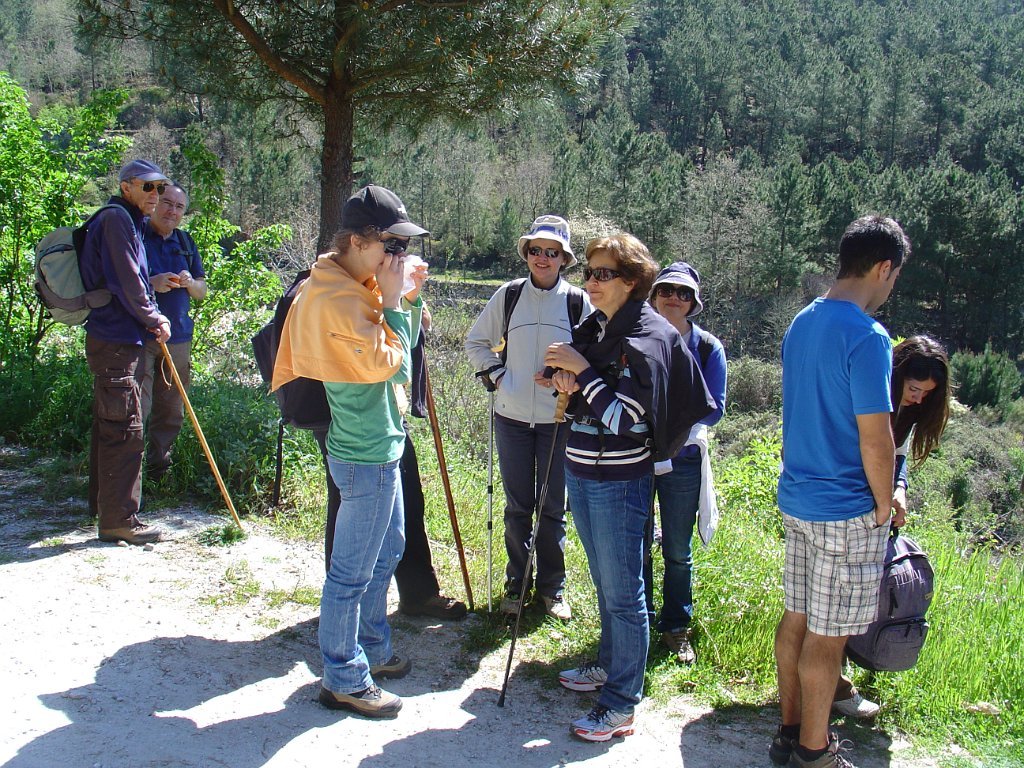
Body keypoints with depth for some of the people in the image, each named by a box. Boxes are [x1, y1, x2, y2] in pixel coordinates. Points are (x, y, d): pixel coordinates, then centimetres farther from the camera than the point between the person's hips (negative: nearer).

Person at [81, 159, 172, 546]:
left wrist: (152, 318, 4)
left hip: (115, 339, 11)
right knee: (124, 430, -9)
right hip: (115, 342, -11)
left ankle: (104, 506, 29)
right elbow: (126, 282, -18)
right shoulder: (115, 219, -12)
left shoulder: (128, 222, 19)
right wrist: (155, 320, -6)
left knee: (109, 426, 17)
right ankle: (118, 520, -4)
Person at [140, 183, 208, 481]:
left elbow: (202, 292, 16)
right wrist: (151, 283, -20)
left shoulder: (186, 243, 15)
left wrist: (189, 283, -7)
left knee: (171, 409, 11)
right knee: (136, 407, -9)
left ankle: (160, 466, 23)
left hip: (178, 336, 6)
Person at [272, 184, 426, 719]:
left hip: (378, 442, 11)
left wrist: (404, 300, 0)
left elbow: (399, 349, 11)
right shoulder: (339, 297, -23)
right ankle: (344, 680, 17)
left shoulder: (353, 286, 8)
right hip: (366, 454, -11)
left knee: (387, 551, 23)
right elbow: (385, 361, -23)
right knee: (353, 570, 3)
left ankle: (371, 649, 40)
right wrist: (392, 303, -17)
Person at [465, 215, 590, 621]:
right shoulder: (508, 295, 0)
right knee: (517, 507, 12)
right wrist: (496, 374, -2)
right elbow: (476, 341, 11)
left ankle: (552, 587, 24)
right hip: (512, 418, 1)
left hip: (558, 420, -1)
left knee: (553, 507, 8)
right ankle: (516, 584, 27)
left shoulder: (578, 301, -3)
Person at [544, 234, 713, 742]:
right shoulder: (590, 329, 8)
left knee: (623, 593, 1)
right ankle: (608, 665, 39)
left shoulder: (648, 338, -16)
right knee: (604, 583, 22)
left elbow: (624, 419, -23)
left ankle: (620, 706, 11)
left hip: (620, 481, -8)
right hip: (579, 473, 8)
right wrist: (565, 382, -2)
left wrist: (582, 371, -21)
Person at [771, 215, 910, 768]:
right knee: (828, 634, 5)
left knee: (797, 616, 17)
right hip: (846, 511, -8)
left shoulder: (801, 324, 7)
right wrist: (885, 505, -4)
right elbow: (875, 438, -19)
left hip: (796, 496, 8)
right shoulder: (867, 337, -19)